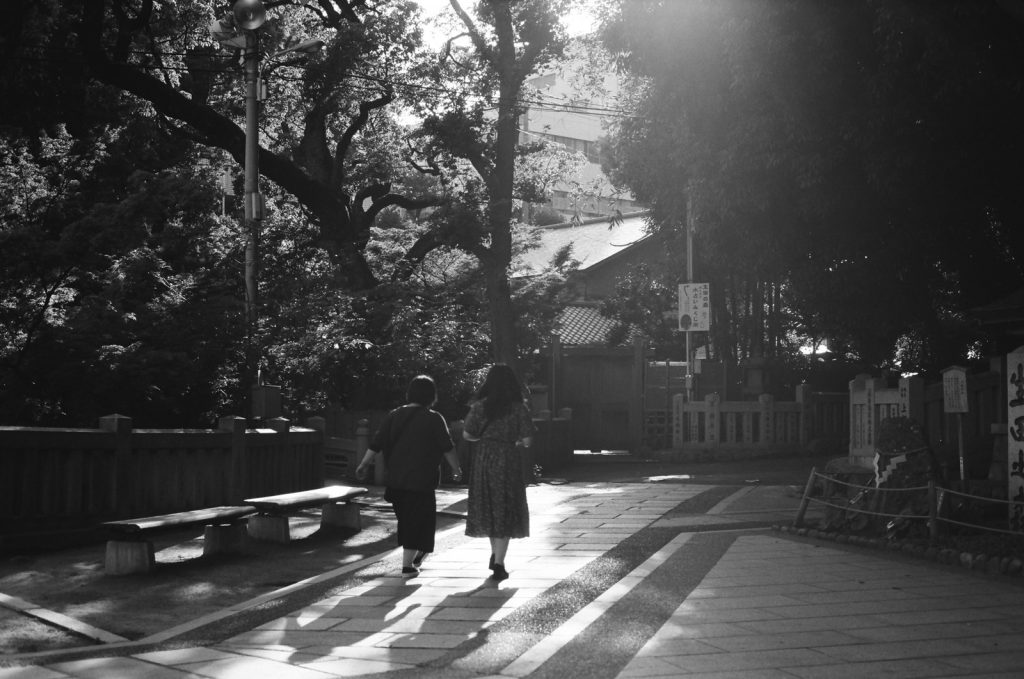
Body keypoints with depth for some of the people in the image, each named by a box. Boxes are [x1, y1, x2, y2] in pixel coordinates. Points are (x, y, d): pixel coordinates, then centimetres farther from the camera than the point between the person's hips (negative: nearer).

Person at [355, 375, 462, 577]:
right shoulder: (434, 419, -7)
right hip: (421, 480, -5)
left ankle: (415, 553, 35)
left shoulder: (393, 415, 5)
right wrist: (456, 468, 9)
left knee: (406, 519, 19)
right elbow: (447, 448, -4)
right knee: (417, 521, 1)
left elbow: (376, 444, 5)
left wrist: (364, 465, 12)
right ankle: (407, 566, -1)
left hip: (395, 480, 5)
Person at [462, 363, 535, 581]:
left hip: (483, 458, 2)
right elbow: (527, 440, -9)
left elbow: (467, 434, -2)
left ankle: (495, 555, 29)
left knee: (487, 506, 18)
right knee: (505, 509, 4)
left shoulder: (479, 406, -2)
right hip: (508, 459, -2)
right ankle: (499, 564, 0)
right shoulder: (519, 408, -7)